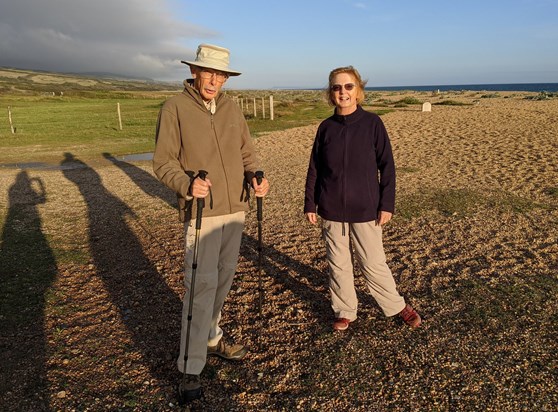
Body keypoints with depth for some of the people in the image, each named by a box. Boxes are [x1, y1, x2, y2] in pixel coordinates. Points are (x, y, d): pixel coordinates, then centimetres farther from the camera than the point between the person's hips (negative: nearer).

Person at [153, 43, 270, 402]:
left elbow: (247, 150, 14)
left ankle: (212, 338, 33)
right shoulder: (175, 108, -7)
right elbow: (163, 162, -8)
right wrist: (187, 184, -27)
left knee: (224, 277, 14)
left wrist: (256, 177, -5)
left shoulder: (232, 107, 9)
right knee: (202, 283, -8)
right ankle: (191, 368, 3)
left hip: (236, 207, 6)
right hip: (202, 210, -6)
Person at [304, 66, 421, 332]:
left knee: (374, 263, 5)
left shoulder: (372, 123, -5)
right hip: (331, 210, 3)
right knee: (338, 264, 11)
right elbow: (314, 169, 7)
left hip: (365, 209, -2)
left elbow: (387, 166, -3)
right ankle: (345, 311, 29)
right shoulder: (326, 127, 2)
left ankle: (397, 306, 28)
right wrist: (310, 204, 5)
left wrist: (387, 204, -6)